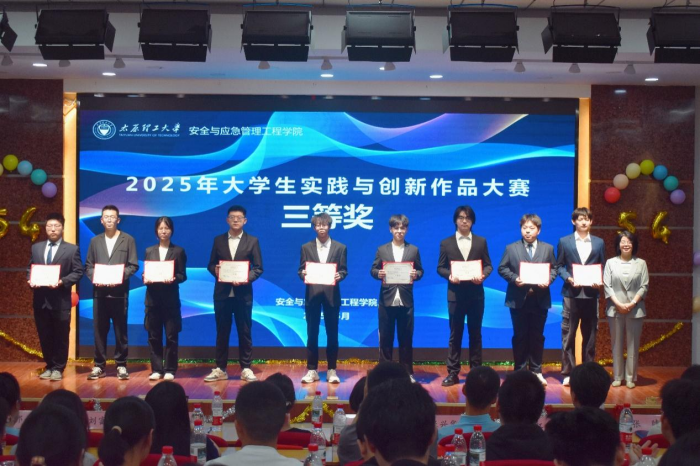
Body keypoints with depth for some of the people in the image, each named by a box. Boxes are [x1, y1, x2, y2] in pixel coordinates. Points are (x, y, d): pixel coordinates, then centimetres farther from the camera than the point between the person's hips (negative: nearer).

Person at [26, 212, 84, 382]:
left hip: (61, 299, -3)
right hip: (41, 299, 4)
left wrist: (62, 281, -17)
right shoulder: (36, 248, 14)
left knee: (60, 336, 2)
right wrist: (30, 280, -5)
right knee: (44, 336, 9)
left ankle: (58, 368, 11)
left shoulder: (72, 249, 2)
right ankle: (49, 366, 21)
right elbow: (30, 269, 16)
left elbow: (78, 272, -3)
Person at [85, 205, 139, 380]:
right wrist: (94, 277, -8)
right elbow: (88, 266, 12)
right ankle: (99, 365, 10)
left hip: (119, 292, -2)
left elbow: (133, 265, 0)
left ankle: (121, 365, 9)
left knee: (121, 330, 2)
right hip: (99, 292, 2)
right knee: (99, 330, 3)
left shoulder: (128, 240, 5)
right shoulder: (95, 241, 14)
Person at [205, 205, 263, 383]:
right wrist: (215, 270, -12)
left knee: (245, 332, 3)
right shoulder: (218, 240, 9)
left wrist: (246, 279, -16)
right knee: (222, 332, 6)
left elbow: (258, 268, 0)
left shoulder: (252, 241, 3)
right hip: (222, 293, 2)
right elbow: (211, 264, 11)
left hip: (243, 293, -2)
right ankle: (220, 369, 12)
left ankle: (246, 369, 10)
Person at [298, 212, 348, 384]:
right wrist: (303, 274, -16)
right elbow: (300, 270, 7)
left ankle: (331, 370, 12)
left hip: (331, 294, 0)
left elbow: (344, 270, 5)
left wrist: (339, 276, -17)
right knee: (312, 333, 3)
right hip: (312, 294, 1)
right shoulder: (306, 247, 8)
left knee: (332, 333, 4)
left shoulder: (340, 247, 6)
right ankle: (312, 370, 10)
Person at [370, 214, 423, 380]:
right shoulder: (382, 249, 7)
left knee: (406, 337, 5)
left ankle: (407, 372, 12)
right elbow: (373, 270, 6)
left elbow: (420, 270, 8)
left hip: (405, 300, 0)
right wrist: (378, 274, -16)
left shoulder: (413, 250, 8)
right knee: (385, 337, 5)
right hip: (386, 299, 0)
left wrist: (416, 275, -14)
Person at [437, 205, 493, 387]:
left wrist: (483, 276, -15)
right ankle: (452, 373, 5)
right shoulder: (446, 243, 5)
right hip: (455, 293, -1)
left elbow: (488, 265, 6)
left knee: (475, 333, 7)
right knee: (455, 334, 3)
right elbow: (440, 268, 4)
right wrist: (449, 276, -16)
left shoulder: (481, 241, 7)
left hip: (476, 293, 1)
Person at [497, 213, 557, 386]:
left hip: (540, 299, 1)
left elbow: (554, 268, 8)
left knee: (537, 336, 7)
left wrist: (548, 280, -11)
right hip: (519, 299, -1)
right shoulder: (511, 248, 3)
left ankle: (536, 371, 15)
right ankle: (520, 371, 12)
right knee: (520, 336, 4)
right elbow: (502, 268, 2)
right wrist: (514, 278, -14)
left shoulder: (548, 248, 7)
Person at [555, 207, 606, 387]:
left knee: (590, 335, 7)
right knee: (568, 335, -1)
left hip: (590, 294, 2)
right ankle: (567, 372, 5)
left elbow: (602, 267, 11)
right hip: (571, 293, -2)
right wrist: (568, 278, -12)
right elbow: (559, 266, 6)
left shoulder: (599, 243, 11)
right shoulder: (564, 242, 6)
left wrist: (600, 281, -8)